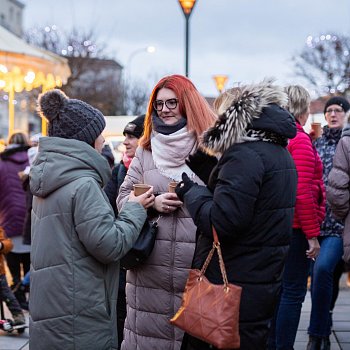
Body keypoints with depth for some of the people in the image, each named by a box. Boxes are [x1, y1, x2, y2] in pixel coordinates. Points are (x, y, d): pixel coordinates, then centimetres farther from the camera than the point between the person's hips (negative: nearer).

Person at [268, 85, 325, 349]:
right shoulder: (300, 140, -14)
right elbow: (303, 192, -19)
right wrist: (312, 234, -15)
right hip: (296, 227, -8)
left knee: (279, 288, 16)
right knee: (294, 292, -2)